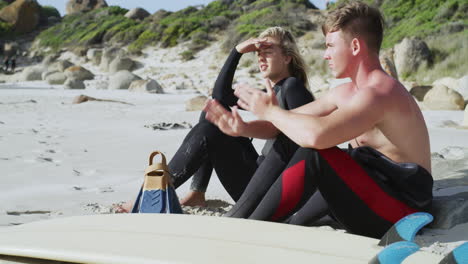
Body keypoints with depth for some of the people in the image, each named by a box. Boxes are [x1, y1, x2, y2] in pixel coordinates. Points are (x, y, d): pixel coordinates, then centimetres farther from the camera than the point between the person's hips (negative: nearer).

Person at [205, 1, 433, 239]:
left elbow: (317, 135, -36)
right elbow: (291, 120, 15)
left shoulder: (381, 92, -21)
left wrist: (270, 112, -19)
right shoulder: (346, 93, 11)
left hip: (401, 208, -10)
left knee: (314, 154, -28)